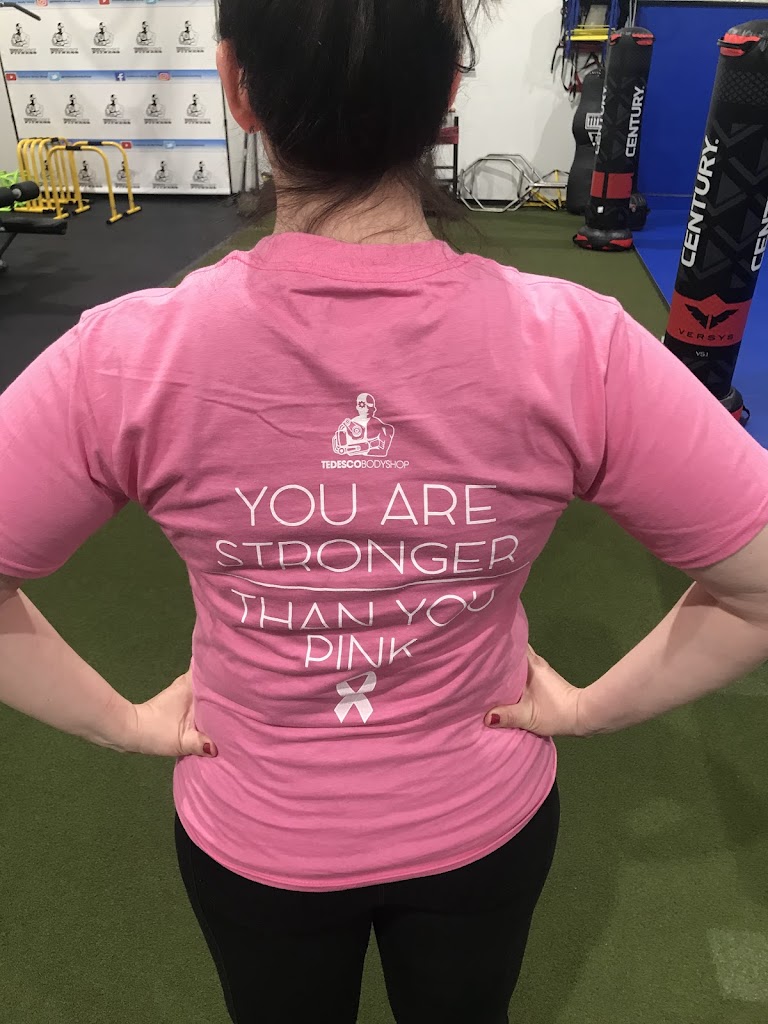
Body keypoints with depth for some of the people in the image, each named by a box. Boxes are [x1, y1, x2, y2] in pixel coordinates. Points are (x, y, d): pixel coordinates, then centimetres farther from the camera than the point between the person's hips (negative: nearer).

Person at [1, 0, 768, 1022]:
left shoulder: (128, 359, -27)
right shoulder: (575, 348, -27)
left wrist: (124, 721, -6)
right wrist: (594, 706, -8)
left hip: (252, 841, 1)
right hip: (484, 823, 1)